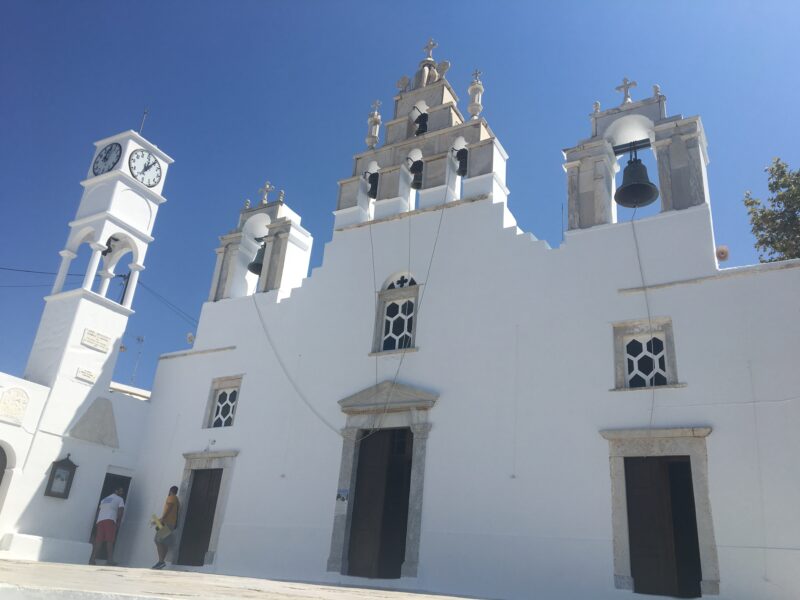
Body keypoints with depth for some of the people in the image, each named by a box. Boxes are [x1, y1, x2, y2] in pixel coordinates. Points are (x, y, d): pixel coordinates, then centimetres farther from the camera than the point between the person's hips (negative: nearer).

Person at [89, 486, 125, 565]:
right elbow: (120, 512, 3)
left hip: (99, 520, 5)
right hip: (110, 520, -5)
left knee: (98, 541, 0)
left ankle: (92, 559, -11)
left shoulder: (104, 499, 33)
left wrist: (95, 523, 24)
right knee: (110, 541, -9)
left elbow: (98, 512, 26)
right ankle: (110, 560, -17)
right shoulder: (120, 499, 15)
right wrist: (118, 523, 7)